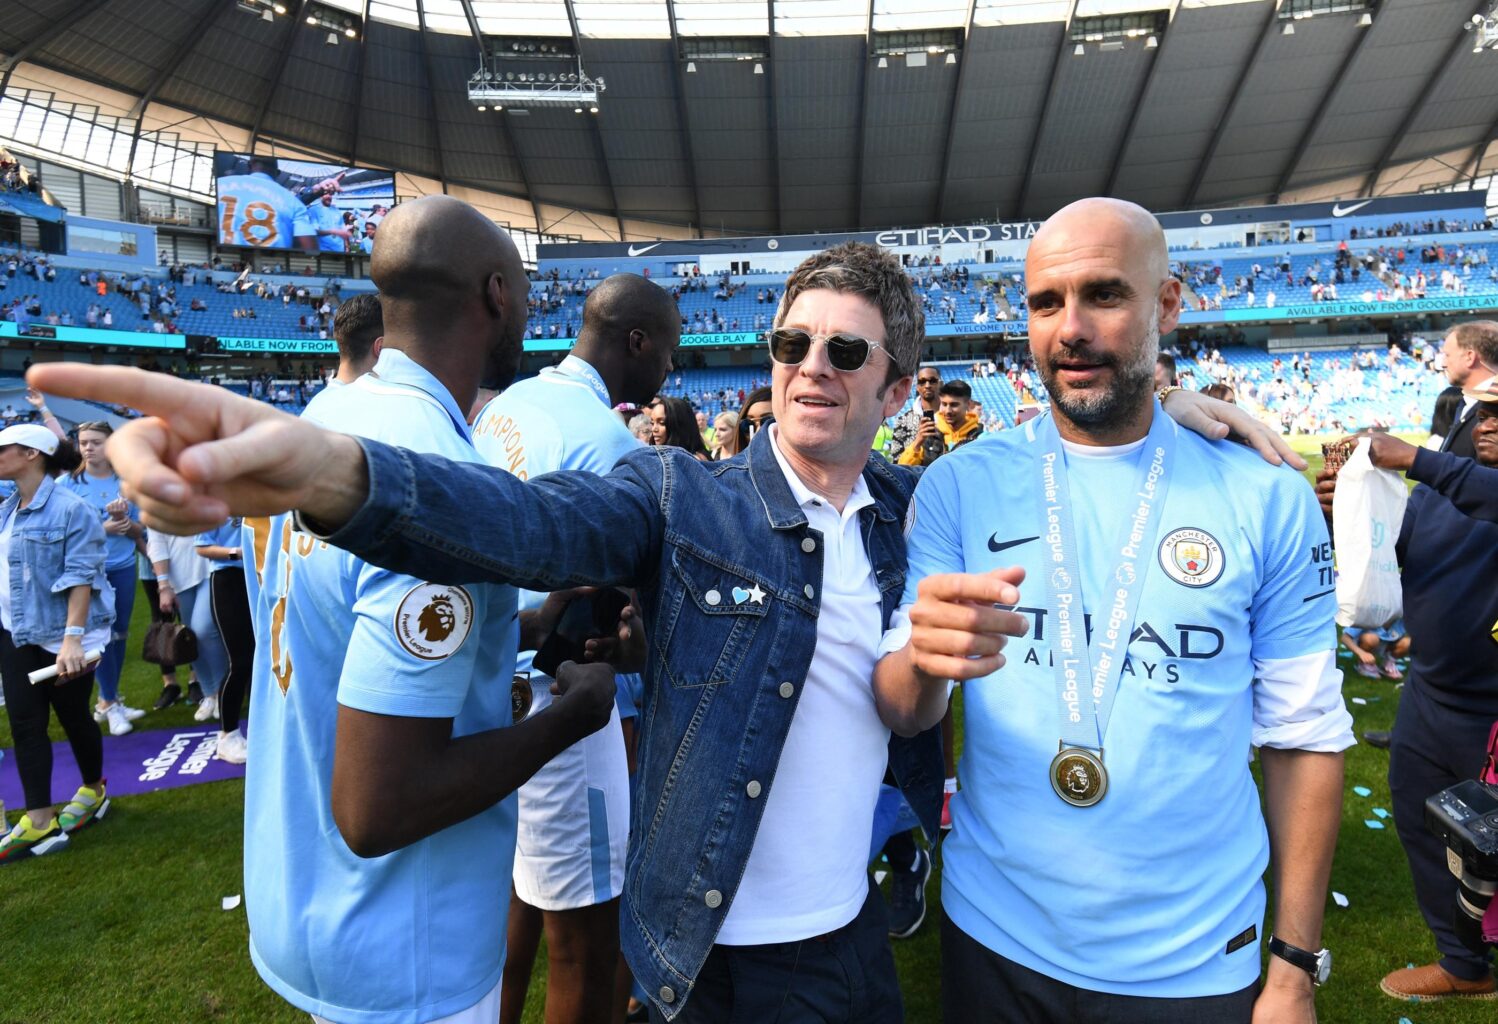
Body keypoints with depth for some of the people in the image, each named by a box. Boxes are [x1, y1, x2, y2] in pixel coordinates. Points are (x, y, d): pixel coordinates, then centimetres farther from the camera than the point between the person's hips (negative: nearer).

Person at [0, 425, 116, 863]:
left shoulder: (70, 509, -16)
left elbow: (81, 577, -20)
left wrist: (72, 637, -25)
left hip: (60, 634, -6)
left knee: (72, 717, 9)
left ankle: (94, 791, 31)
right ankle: (39, 819, 13)